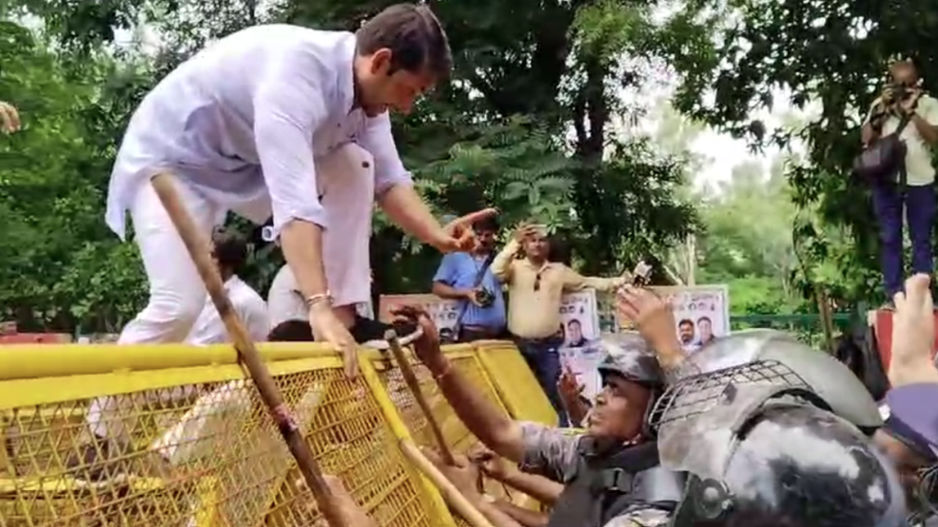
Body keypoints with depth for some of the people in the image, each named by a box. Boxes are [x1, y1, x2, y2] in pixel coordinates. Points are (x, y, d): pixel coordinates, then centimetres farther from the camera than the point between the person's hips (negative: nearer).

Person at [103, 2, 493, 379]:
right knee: (179, 307, -21)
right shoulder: (295, 72, -37)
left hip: (251, 162, 8)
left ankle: (343, 323, -10)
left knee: (355, 167, -12)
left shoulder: (368, 87, -10)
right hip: (172, 156, -7)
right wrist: (319, 307, -53)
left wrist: (437, 236, -23)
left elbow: (389, 180, -5)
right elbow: (294, 200, -47)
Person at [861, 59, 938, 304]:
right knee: (889, 239, 3)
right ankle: (893, 295, 8)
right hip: (887, 180, 2)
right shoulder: (879, 104, 9)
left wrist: (911, 111, -14)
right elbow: (866, 139, 1)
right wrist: (883, 110, -8)